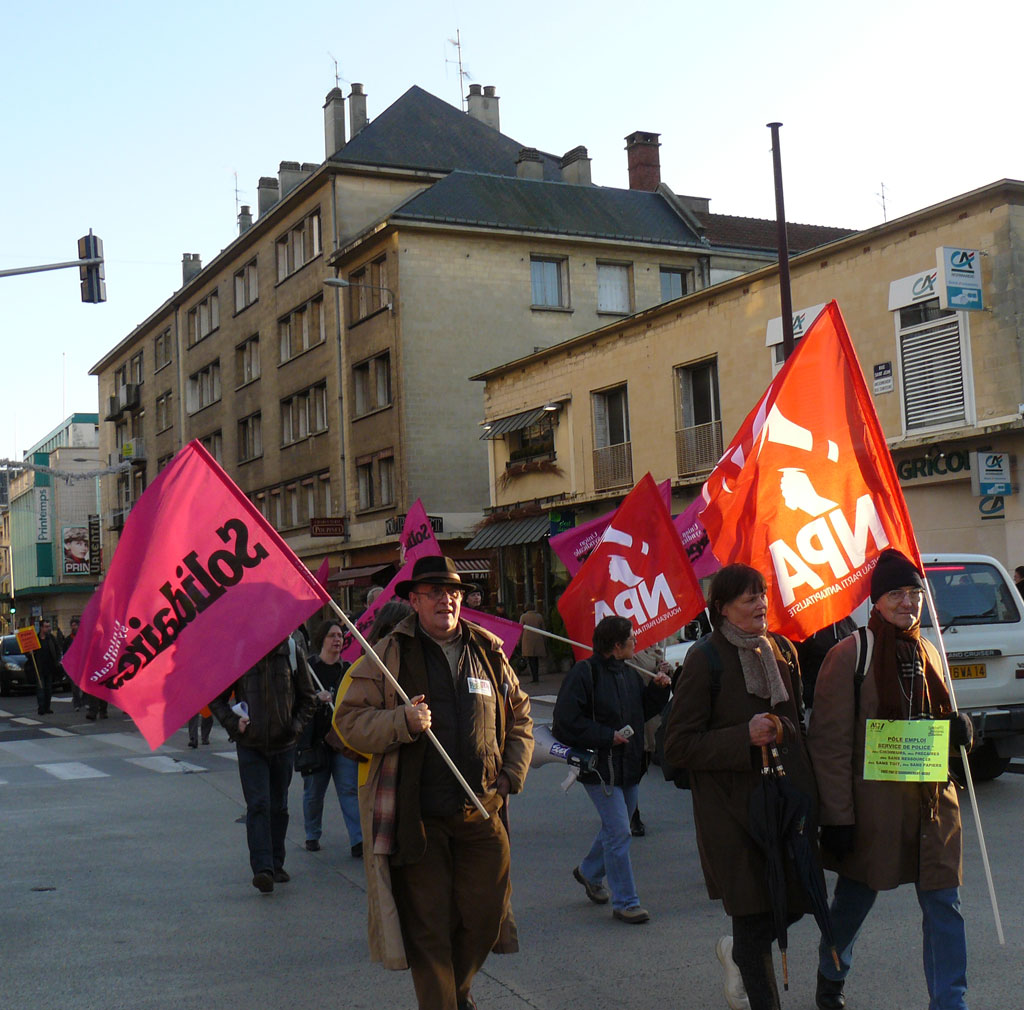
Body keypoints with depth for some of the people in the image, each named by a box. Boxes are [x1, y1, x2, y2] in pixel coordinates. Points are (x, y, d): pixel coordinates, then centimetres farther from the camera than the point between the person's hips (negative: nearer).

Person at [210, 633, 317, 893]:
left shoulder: (291, 650, -1)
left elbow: (307, 696, 10)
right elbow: (216, 697, 5)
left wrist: (296, 725, -3)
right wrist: (233, 723, -9)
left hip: (283, 744, 2)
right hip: (250, 744, -2)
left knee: (279, 806, 12)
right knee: (258, 805, -12)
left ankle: (276, 864, 25)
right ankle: (262, 869, -16)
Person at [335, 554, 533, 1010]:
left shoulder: (489, 653, 12)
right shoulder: (389, 655, 1)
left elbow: (519, 717, 21)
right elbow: (350, 720, -2)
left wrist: (512, 776, 10)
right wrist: (400, 722, -19)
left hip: (482, 812, 4)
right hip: (419, 815, -3)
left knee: (485, 917, 9)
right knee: (428, 926, 0)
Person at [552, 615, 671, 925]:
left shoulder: (628, 674, 11)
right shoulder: (584, 673, -15)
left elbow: (645, 710, 21)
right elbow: (565, 722, -17)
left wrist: (658, 688, 3)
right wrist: (607, 736, -19)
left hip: (628, 767, 8)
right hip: (600, 768, -8)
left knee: (615, 827, 18)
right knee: (618, 832, -9)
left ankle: (589, 872, 42)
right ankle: (624, 902, 0)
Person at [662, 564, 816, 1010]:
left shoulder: (782, 650, 10)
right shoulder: (705, 658, -9)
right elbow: (677, 746, -10)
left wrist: (804, 784, 12)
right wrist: (744, 738, -19)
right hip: (733, 805, -6)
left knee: (795, 899, 7)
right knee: (753, 908, 0)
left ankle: (737, 952, 35)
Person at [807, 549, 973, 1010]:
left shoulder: (927, 651, 10)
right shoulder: (849, 655, -9)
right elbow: (829, 743, -11)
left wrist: (960, 730, -2)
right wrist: (837, 817, -15)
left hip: (932, 799, 5)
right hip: (873, 803, -4)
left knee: (944, 904, 2)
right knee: (855, 898, 14)